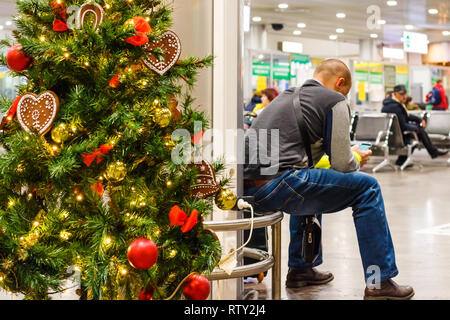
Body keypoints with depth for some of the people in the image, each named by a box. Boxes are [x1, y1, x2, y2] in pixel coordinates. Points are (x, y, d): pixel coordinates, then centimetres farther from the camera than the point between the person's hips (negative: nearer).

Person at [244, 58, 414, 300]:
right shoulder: (334, 100, 4)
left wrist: (348, 156, 40)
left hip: (245, 186, 9)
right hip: (275, 185, -9)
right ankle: (379, 282, 4)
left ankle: (300, 269, 38)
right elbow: (342, 164, 0)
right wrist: (357, 158, 23)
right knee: (367, 187, 3)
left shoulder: (286, 96, 28)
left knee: (309, 184, 38)